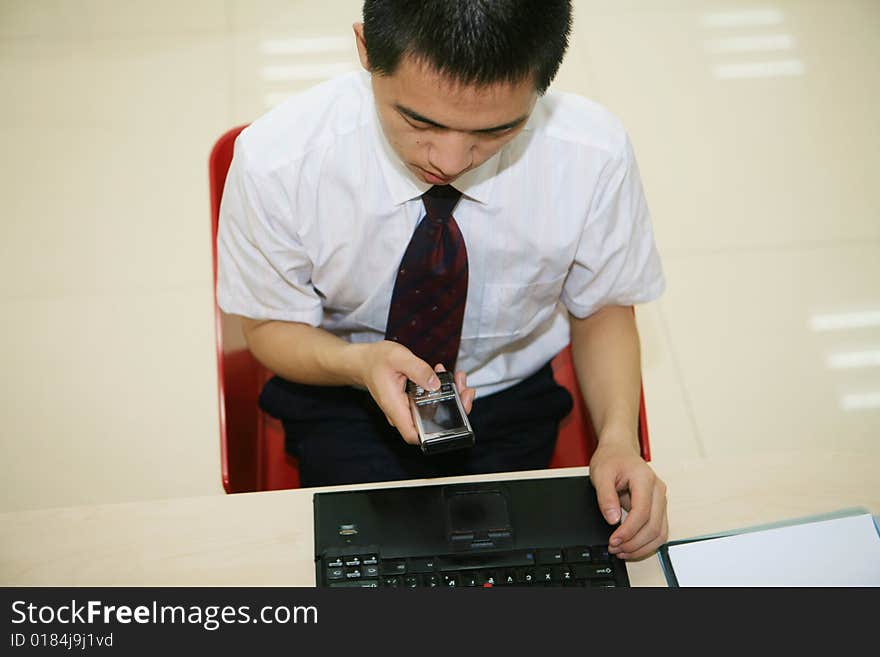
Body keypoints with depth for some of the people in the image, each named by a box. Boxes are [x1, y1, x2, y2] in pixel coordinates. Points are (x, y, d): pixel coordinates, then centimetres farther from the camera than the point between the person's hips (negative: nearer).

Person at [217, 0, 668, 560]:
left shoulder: (597, 154, -23)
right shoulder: (275, 162, -26)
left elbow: (603, 307, -5)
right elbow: (271, 328, -9)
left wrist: (618, 437, -23)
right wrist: (358, 362, -31)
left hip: (513, 401, 2)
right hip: (343, 406, -1)